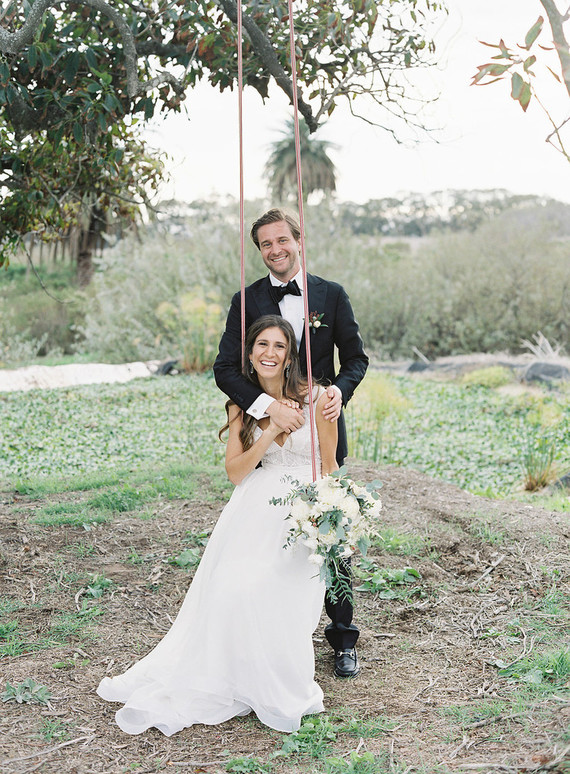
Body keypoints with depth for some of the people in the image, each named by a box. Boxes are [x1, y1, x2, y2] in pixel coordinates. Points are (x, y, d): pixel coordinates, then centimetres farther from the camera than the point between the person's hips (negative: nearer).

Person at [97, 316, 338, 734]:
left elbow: (328, 466, 5)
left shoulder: (316, 398, -2)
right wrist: (269, 434, -12)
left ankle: (280, 692, -4)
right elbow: (235, 472, 1)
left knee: (271, 593, -23)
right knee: (232, 586, -20)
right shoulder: (242, 405, 8)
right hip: (256, 506, 3)